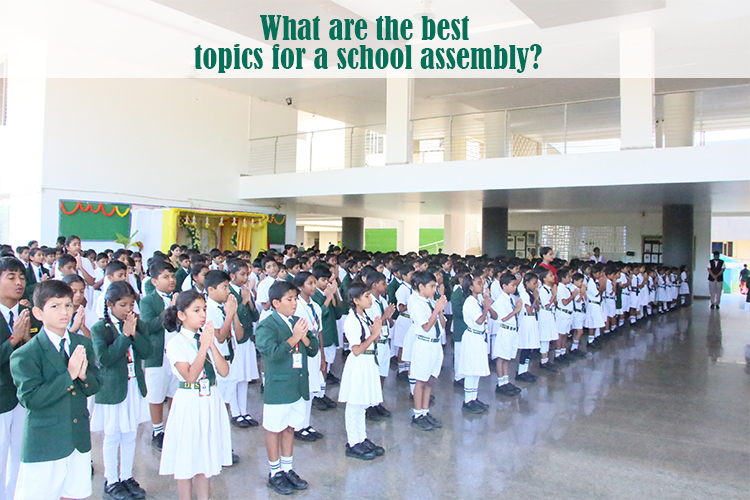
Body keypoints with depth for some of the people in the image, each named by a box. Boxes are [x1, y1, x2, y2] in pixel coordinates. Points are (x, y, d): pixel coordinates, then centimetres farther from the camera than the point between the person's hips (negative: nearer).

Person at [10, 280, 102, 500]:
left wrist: (84, 376, -17)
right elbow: (30, 398, -21)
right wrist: (69, 375, -24)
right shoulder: (25, 356, -12)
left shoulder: (83, 344, 4)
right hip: (43, 445, -5)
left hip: (79, 439, 5)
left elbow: (95, 385, 5)